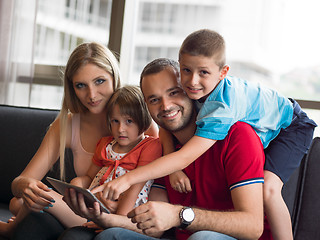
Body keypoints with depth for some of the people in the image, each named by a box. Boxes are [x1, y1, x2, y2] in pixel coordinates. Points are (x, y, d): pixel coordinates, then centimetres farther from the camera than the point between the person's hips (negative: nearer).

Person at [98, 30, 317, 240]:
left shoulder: (222, 107, -44)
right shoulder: (197, 88, -22)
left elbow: (184, 157, -49)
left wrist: (127, 179, -52)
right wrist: (175, 172, -27)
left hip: (289, 125, -8)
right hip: (257, 128, 8)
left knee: (267, 188, -27)